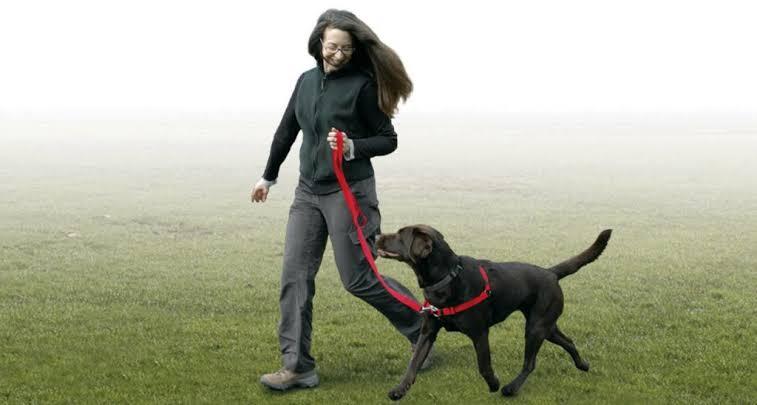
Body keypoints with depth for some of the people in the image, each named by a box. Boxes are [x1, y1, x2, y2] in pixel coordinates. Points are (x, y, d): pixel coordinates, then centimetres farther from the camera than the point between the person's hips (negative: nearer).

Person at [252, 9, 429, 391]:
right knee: (295, 276, 0)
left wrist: (353, 148, -25)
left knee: (358, 279, -1)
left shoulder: (362, 85, -10)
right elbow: (287, 130, 20)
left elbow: (388, 139, -6)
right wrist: (268, 176, 28)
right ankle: (297, 367, 5)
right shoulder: (307, 81, 7)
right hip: (308, 191, 6)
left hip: (349, 191, -6)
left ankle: (422, 327, 22)